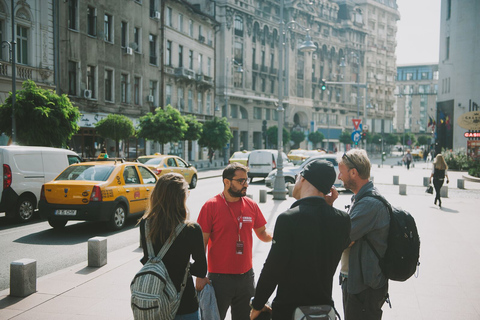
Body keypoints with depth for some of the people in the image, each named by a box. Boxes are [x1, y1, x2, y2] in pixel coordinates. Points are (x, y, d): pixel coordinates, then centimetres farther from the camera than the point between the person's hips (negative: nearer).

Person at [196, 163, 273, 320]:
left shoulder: (251, 205, 3)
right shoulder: (211, 206, -10)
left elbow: (262, 233, 13)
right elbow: (201, 241, -9)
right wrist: (200, 276, -13)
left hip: (246, 276, 5)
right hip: (219, 278, -4)